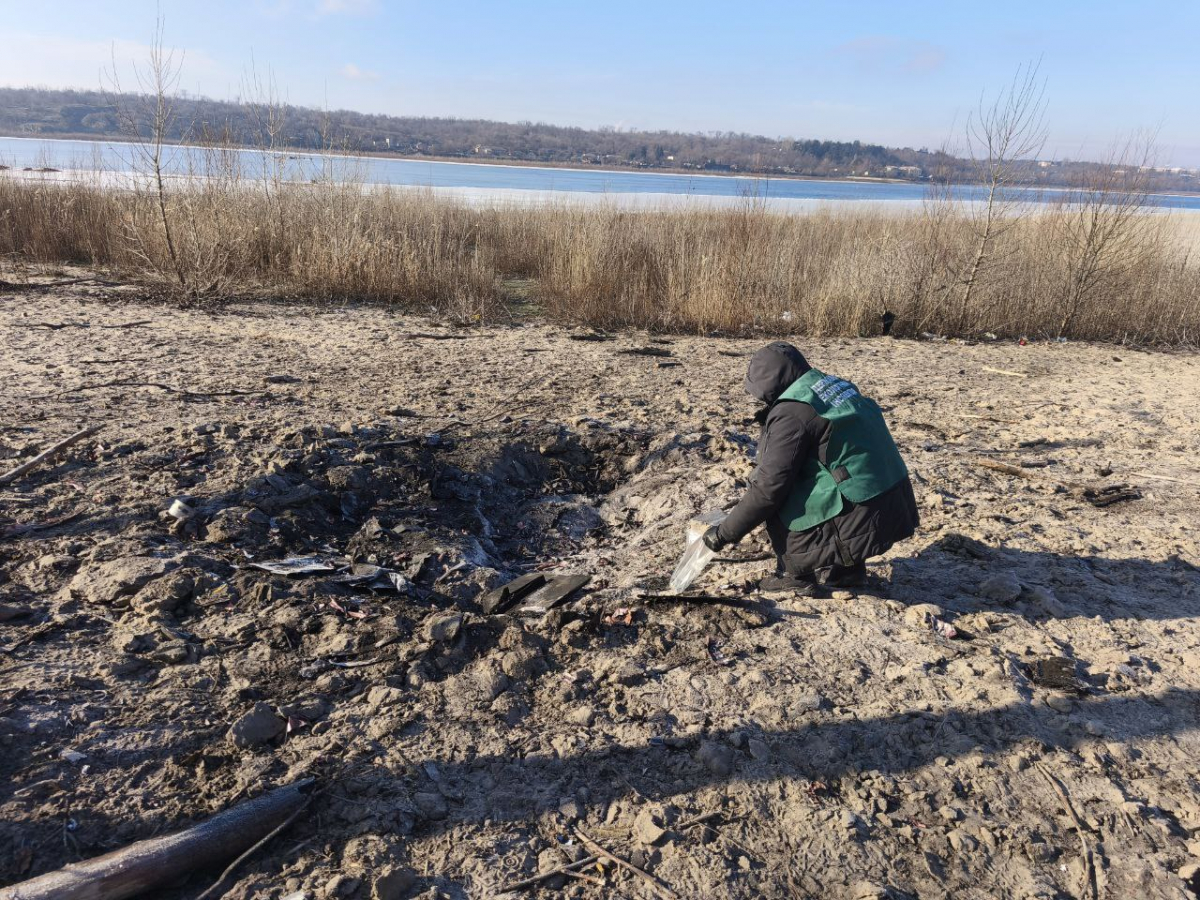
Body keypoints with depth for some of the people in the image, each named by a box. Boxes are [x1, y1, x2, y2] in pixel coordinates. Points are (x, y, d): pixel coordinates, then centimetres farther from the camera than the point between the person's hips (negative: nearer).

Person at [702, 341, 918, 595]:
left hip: (864, 518, -9)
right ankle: (845, 567, 24)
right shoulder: (834, 385, 13)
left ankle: (797, 575, 8)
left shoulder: (791, 412, -14)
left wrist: (725, 532, -4)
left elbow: (769, 486, -15)